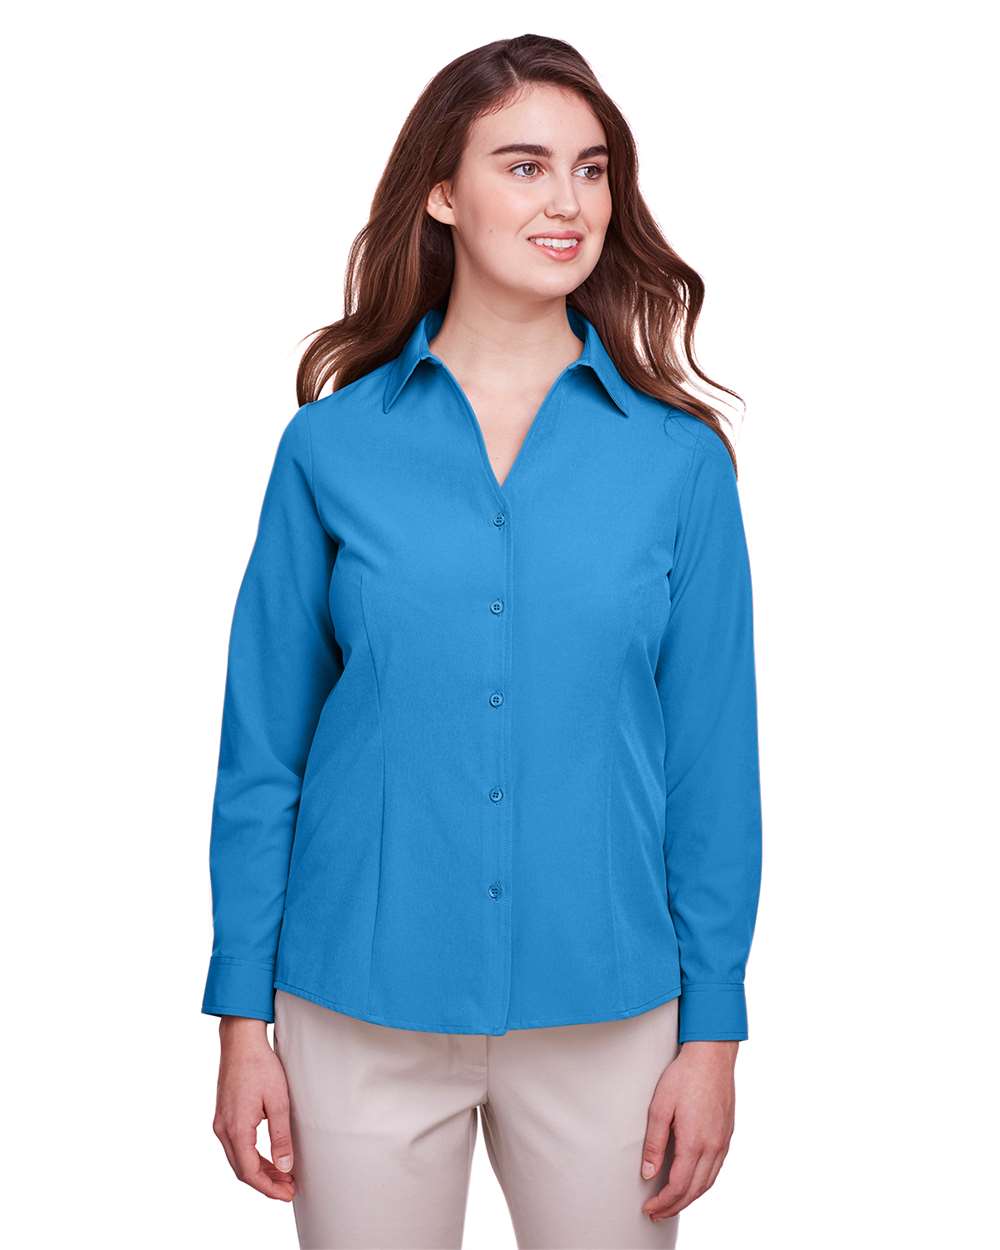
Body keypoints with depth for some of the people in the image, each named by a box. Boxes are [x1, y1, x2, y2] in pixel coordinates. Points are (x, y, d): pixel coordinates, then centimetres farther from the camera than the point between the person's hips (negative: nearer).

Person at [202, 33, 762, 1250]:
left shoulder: (677, 457, -1)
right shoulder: (332, 445, -2)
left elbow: (713, 758, 1)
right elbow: (262, 749, 1)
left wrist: (713, 1031, 0)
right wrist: (243, 1019, 0)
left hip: (603, 1013, 1)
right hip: (363, 1012, 0)